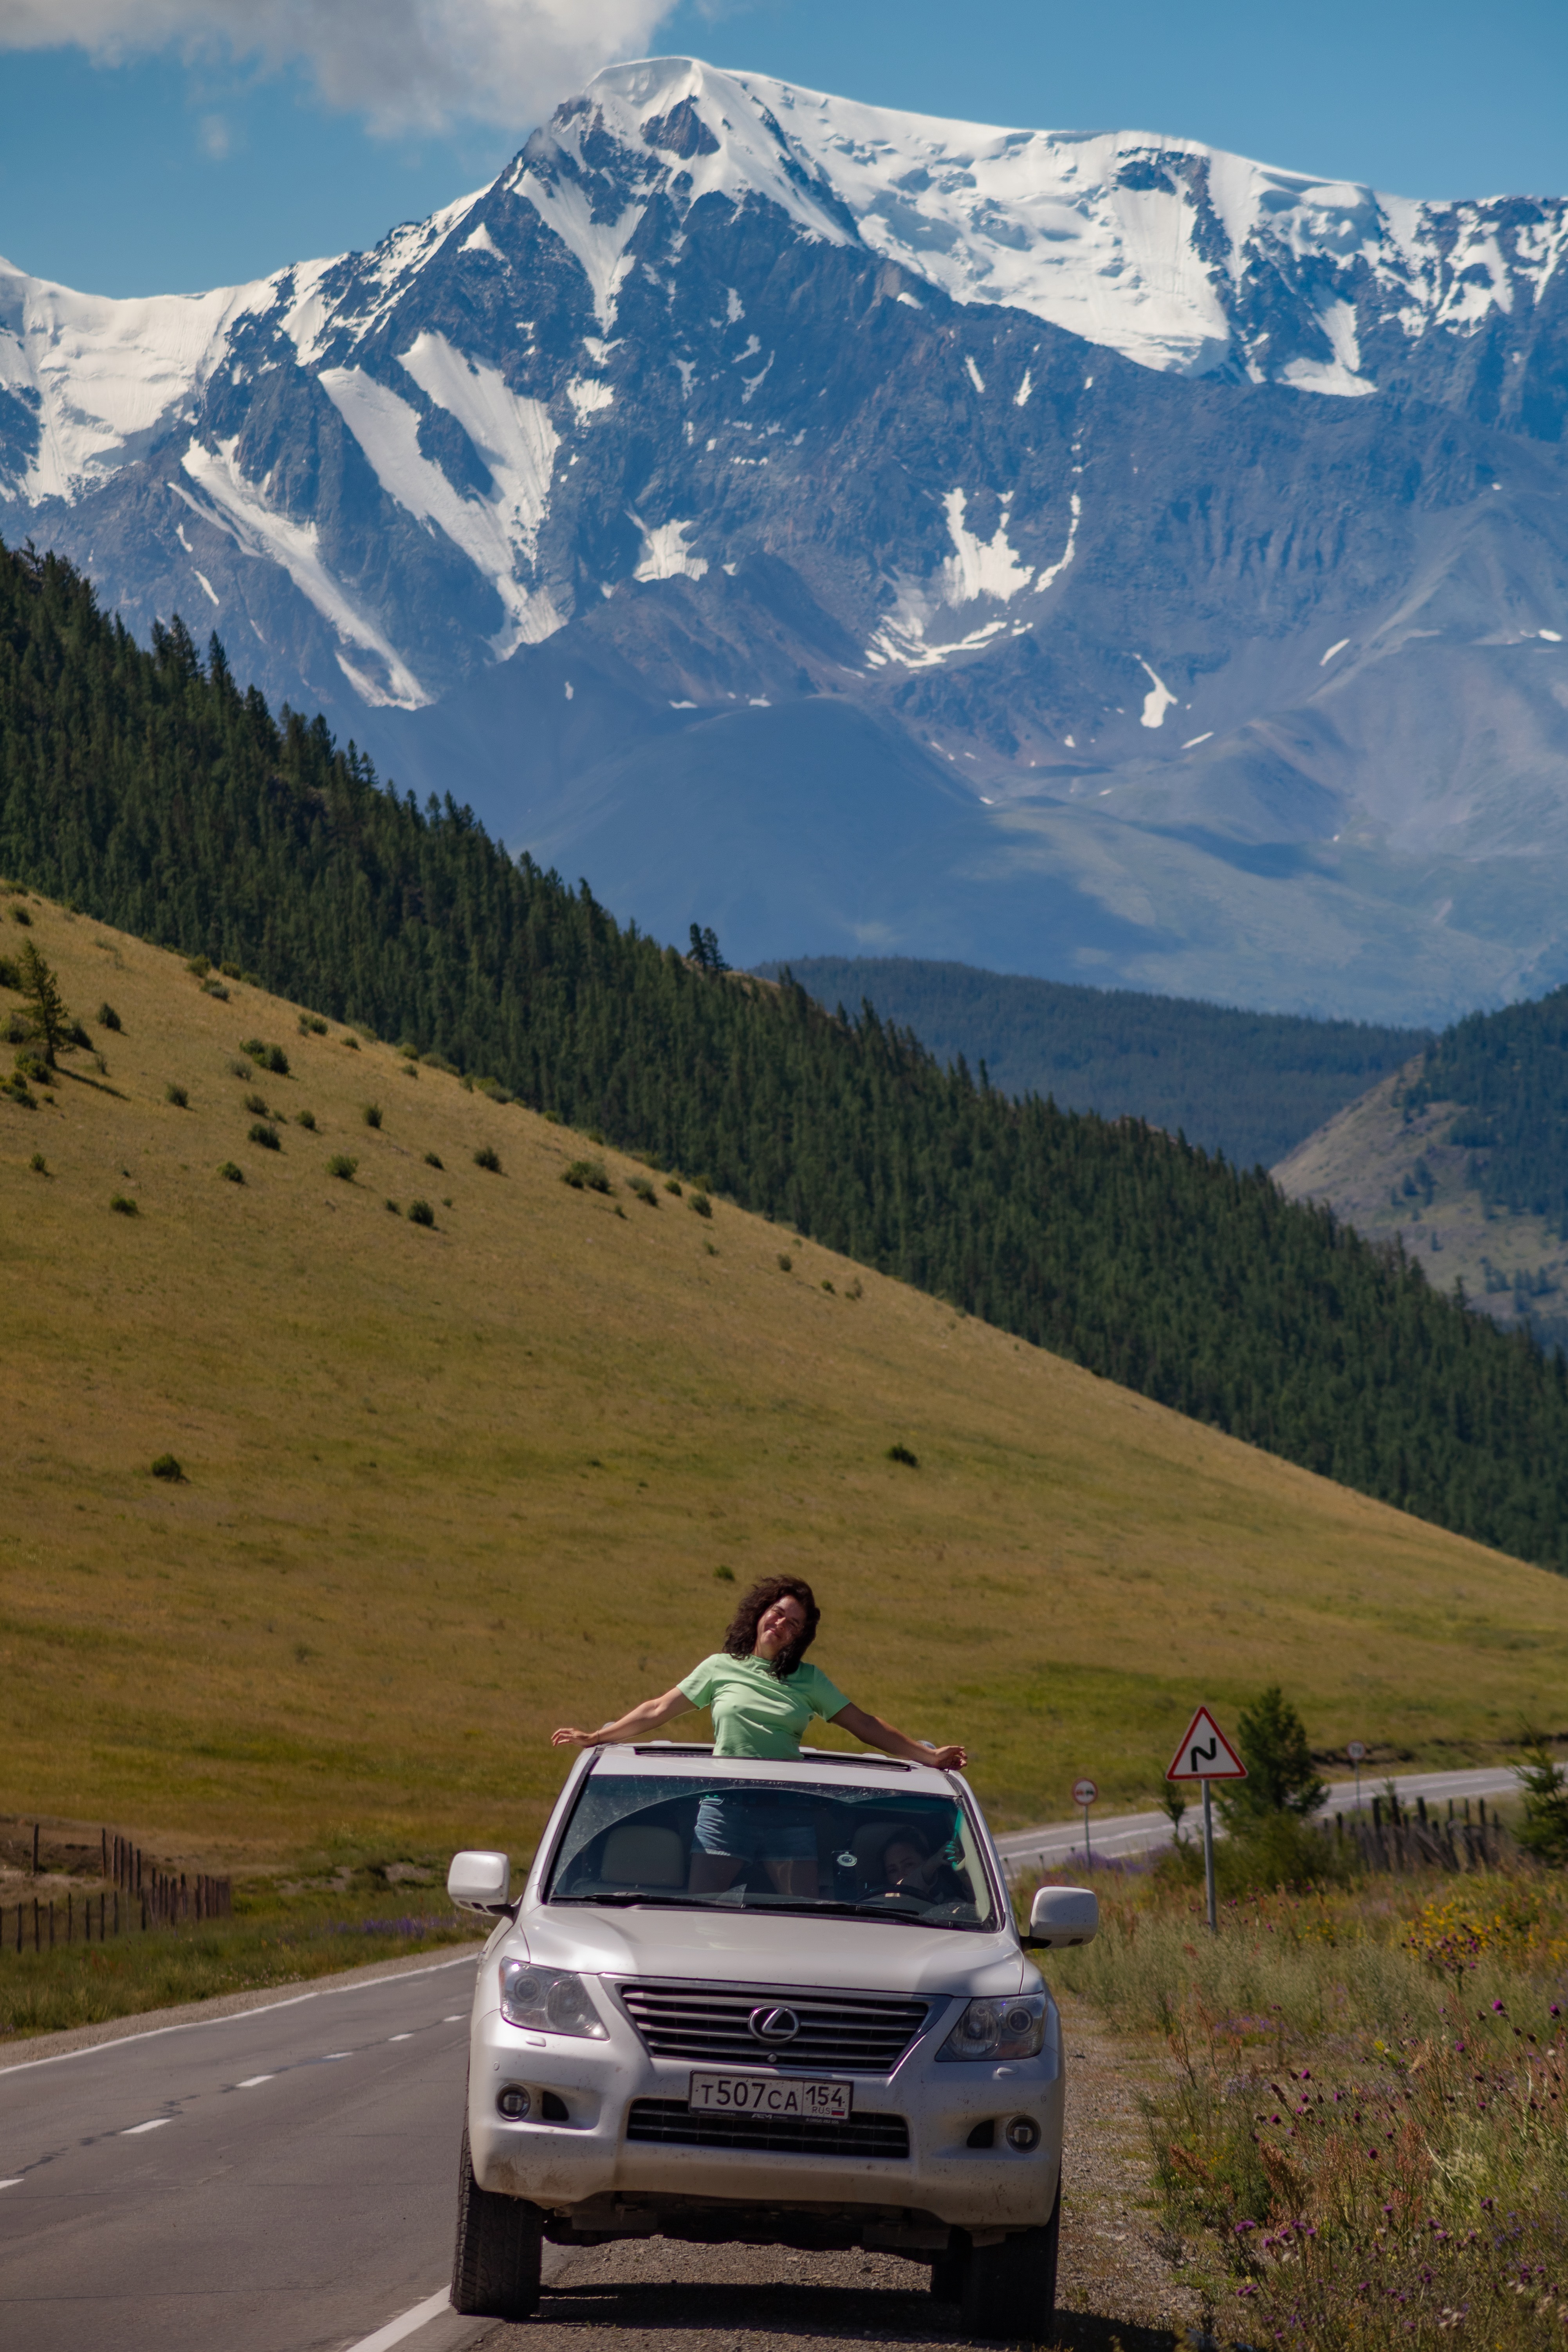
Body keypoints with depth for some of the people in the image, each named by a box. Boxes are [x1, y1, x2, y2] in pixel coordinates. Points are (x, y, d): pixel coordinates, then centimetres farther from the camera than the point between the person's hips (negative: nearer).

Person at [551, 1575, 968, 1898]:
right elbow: (658, 1711, 14)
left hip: (789, 1812, 1)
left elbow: (864, 1724, 11)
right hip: (725, 1808, -1)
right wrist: (594, 1738, 11)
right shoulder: (721, 1668, 10)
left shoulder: (809, 1680, 12)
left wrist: (928, 1756, 5)